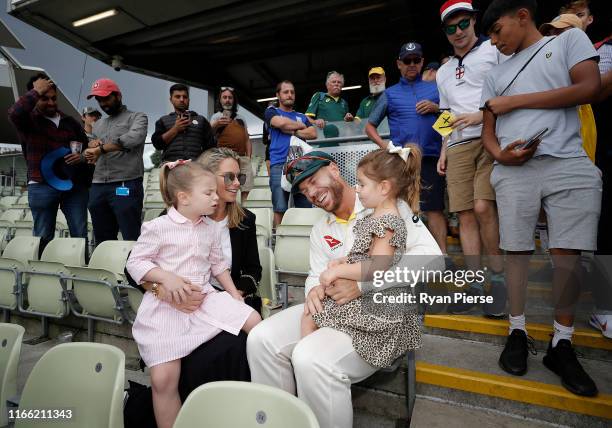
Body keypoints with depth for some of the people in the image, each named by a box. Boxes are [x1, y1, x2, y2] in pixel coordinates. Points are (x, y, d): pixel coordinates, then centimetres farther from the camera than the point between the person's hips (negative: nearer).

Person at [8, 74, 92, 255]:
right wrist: (36, 91, -8)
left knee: (80, 235, 0)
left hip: (75, 185, 3)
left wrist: (83, 156, -2)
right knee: (43, 237, 3)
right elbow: (14, 113, -19)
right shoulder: (29, 120, 5)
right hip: (42, 186, -2)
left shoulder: (70, 121, 15)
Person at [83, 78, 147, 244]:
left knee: (131, 240, -8)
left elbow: (133, 138, -16)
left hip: (126, 186, -6)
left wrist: (101, 148, -13)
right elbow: (92, 153, 23)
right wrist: (92, 146, 1)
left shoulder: (137, 117, 5)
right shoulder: (98, 124, 25)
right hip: (98, 187, 7)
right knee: (102, 241, 11)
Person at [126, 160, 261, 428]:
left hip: (204, 297, 5)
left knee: (254, 321, -6)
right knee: (164, 379, -12)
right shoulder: (158, 227, -8)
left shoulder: (211, 228, 8)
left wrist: (234, 294, 10)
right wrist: (166, 277, -21)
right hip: (166, 306, -4)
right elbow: (135, 262, -5)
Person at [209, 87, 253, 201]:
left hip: (243, 158, 4)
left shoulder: (241, 118, 23)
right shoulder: (216, 116, 11)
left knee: (245, 191, -1)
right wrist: (216, 125, -31)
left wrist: (248, 157, 7)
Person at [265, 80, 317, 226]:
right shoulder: (272, 112, 16)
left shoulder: (301, 116, 24)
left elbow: (313, 134, 8)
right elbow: (281, 122, -7)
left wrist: (291, 131, 0)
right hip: (279, 165, -3)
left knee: (305, 208, -2)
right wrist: (300, 126, 8)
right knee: (280, 209, -9)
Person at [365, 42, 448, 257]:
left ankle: (442, 254, 1)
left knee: (434, 207, -2)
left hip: (430, 157, 0)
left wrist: (436, 108, -3)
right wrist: (384, 145, -2)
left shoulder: (435, 88, 17)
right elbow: (370, 126, 14)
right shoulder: (390, 94, 15)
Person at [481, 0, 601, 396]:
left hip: (569, 164, -2)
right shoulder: (497, 74, 22)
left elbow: (589, 88, -3)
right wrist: (500, 154, -7)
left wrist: (513, 101, -3)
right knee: (517, 251, 0)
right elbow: (487, 130, 16)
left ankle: (562, 344, 6)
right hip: (514, 171, 3)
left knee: (568, 254, -4)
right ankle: (518, 332, 10)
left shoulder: (569, 40, 14)